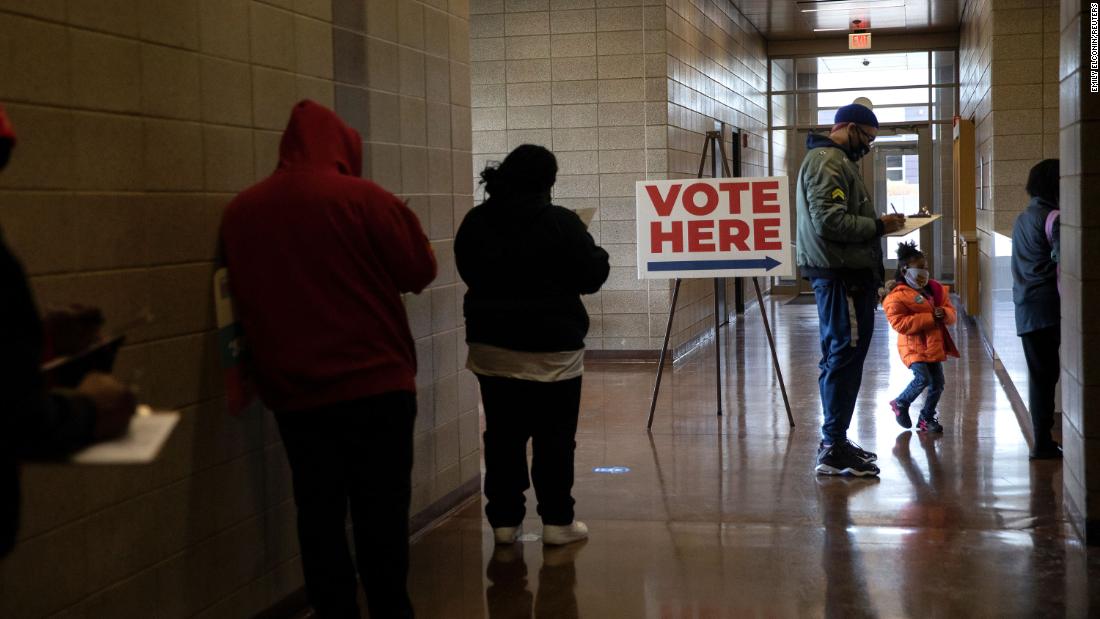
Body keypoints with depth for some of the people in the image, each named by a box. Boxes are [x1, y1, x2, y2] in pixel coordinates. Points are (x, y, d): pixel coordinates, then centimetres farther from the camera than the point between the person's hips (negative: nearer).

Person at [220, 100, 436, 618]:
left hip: (292, 392, 4)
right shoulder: (362, 198, -9)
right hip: (375, 382, -4)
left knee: (319, 516, 10)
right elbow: (420, 271, -4)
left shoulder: (240, 212, 4)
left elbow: (242, 297, 14)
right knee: (381, 513, 4)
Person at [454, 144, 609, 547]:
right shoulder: (560, 222, -12)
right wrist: (598, 255, 14)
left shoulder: (475, 222, 2)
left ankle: (504, 519, 14)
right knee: (554, 438, 4)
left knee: (502, 435, 10)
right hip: (552, 347, -4)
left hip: (491, 344, 4)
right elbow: (591, 277, -6)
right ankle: (557, 521, 9)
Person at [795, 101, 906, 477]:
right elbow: (829, 221, -23)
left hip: (847, 273, 11)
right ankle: (833, 449, -8)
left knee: (842, 357, 15)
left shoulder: (837, 160, 22)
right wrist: (879, 226, -14)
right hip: (840, 275, -11)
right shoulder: (825, 162, -12)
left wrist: (878, 224, 13)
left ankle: (835, 441, 23)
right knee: (844, 357, -10)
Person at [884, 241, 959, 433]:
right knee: (923, 378, -19)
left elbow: (951, 314, 16)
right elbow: (899, 323, -20)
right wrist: (930, 318, -20)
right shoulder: (898, 296, -11)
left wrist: (944, 314, -11)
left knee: (937, 383, 6)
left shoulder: (936, 290, 11)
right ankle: (900, 404, 7)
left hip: (934, 346, 7)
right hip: (914, 347, -7)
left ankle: (927, 418, 22)